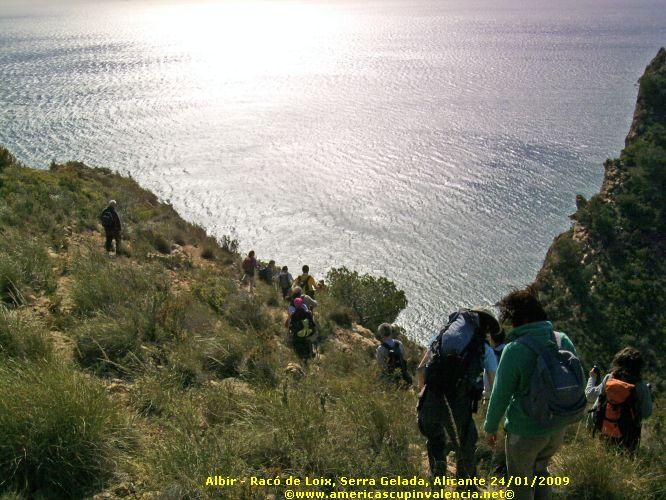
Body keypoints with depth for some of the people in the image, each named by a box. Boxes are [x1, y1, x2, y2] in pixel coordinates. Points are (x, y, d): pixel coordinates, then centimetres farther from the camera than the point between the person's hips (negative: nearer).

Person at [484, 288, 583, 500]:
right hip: (558, 428, 6)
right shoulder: (564, 340, -7)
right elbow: (576, 381, 4)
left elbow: (500, 395, -16)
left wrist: (490, 427, 0)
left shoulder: (514, 350, -24)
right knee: (540, 470, 30)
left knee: (521, 482, 17)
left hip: (525, 432, -5)